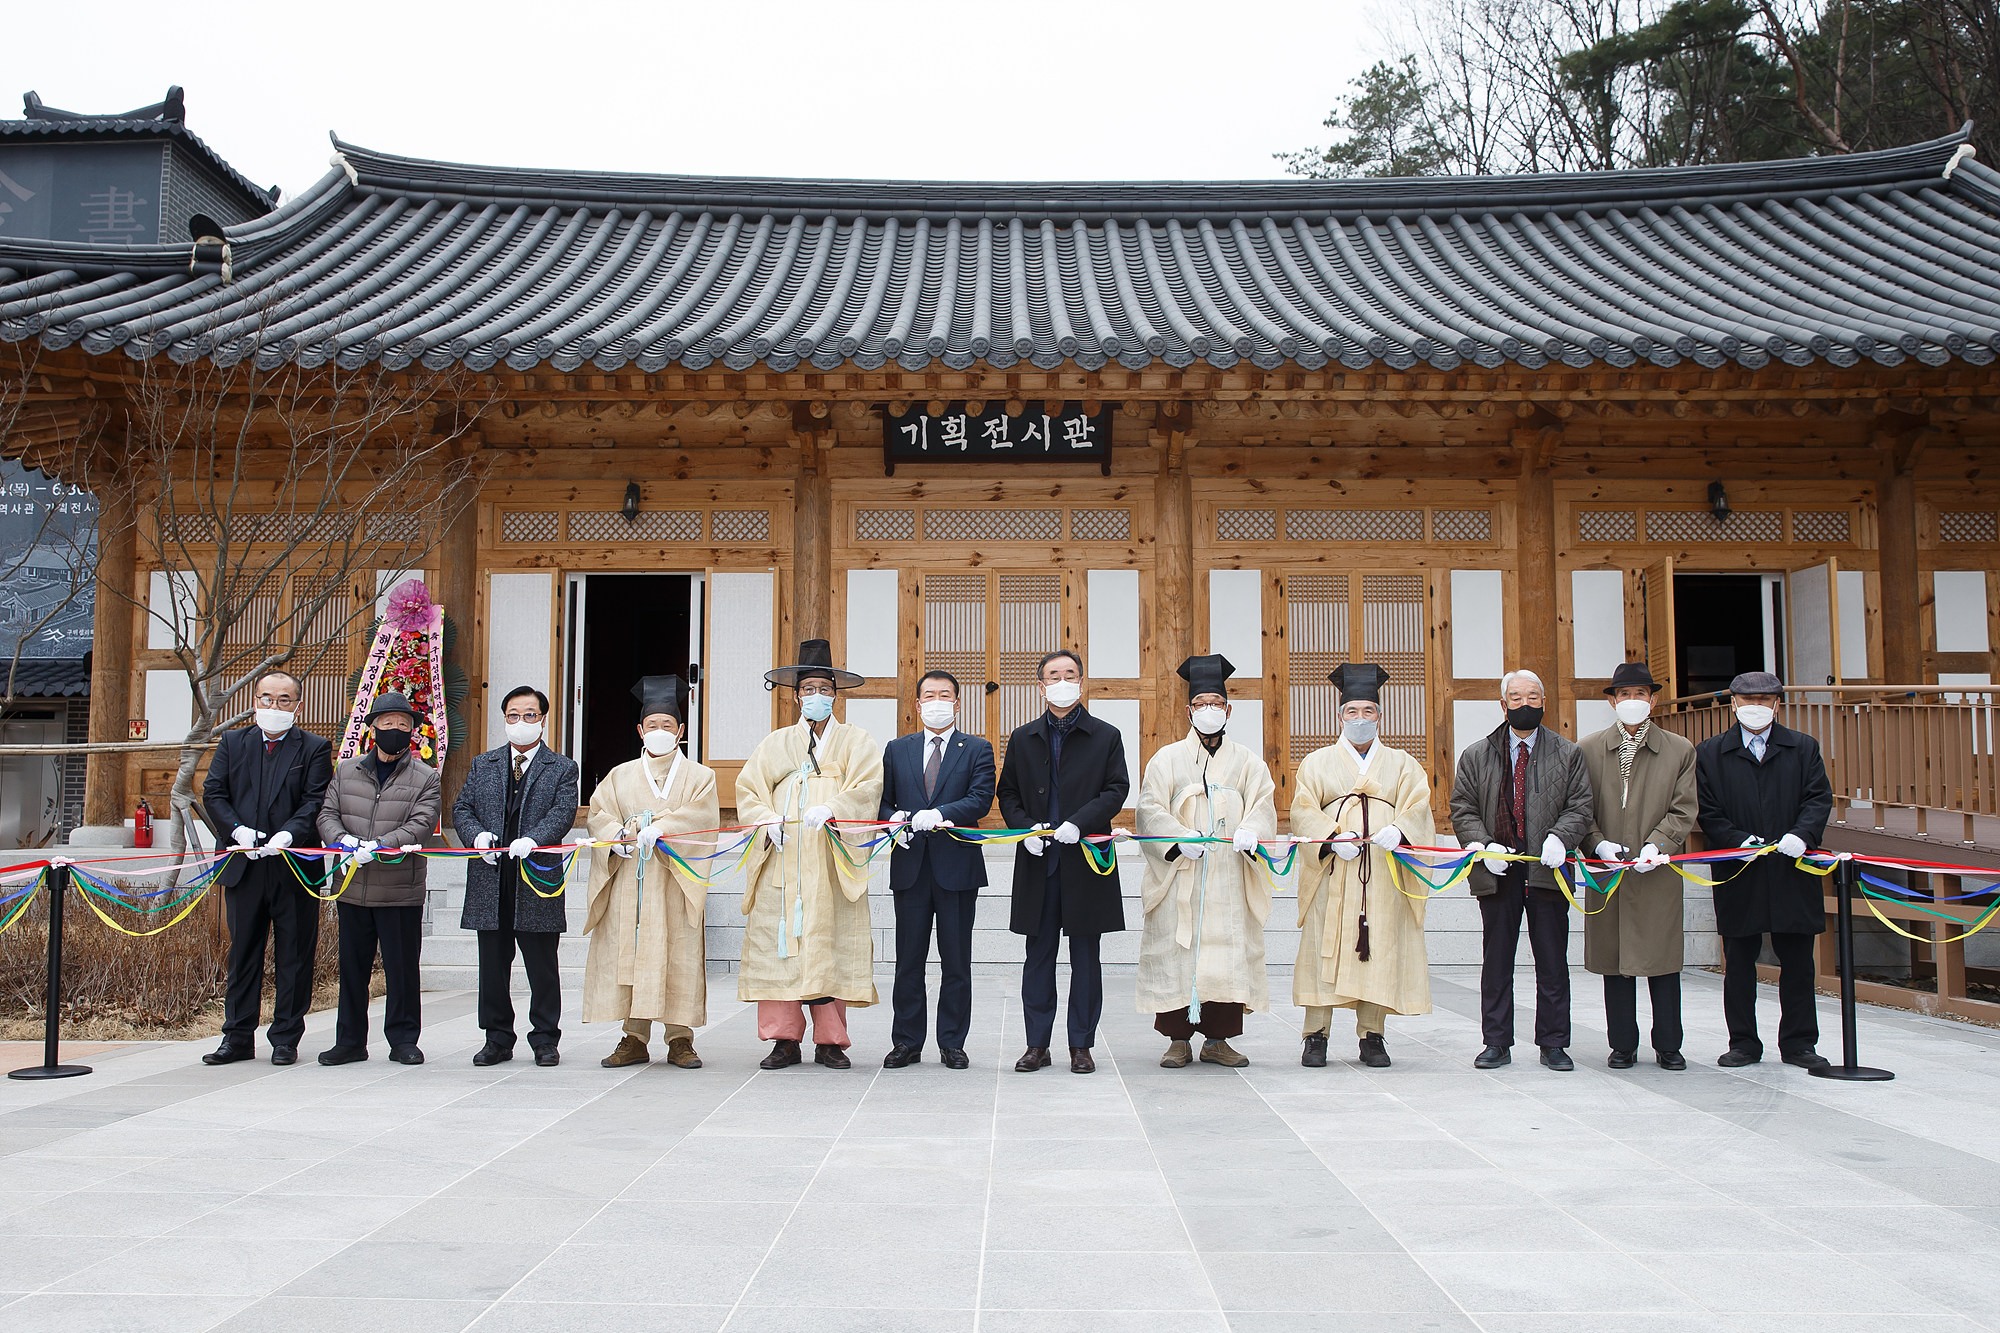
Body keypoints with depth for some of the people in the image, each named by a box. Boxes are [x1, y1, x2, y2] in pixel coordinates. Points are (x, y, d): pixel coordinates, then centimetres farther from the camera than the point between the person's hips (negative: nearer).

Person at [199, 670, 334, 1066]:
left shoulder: (315, 748, 4)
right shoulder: (232, 743, 13)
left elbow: (316, 802, -5)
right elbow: (213, 794, 6)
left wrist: (287, 834, -21)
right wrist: (237, 829, -11)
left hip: (294, 866, -2)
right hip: (243, 866, 3)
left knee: (294, 955, 3)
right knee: (242, 954, 9)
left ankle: (286, 1039, 11)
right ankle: (238, 1038, 18)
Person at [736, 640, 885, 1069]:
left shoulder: (856, 742, 13)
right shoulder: (774, 744, 19)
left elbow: (866, 786, -3)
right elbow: (749, 789, 10)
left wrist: (831, 808, -21)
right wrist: (768, 819, -10)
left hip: (831, 861, -2)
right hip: (781, 861, 2)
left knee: (830, 945, -5)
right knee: (777, 942, -5)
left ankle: (829, 1042, 2)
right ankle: (784, 1040, 1)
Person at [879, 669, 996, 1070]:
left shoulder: (978, 749, 5)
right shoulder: (897, 750, 14)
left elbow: (981, 799, -8)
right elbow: (883, 800, 13)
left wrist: (940, 815, -22)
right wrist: (893, 822, -8)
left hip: (957, 867, -2)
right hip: (910, 867, 2)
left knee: (956, 959, 3)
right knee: (908, 959, 6)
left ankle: (952, 1043, 13)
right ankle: (906, 1043, 14)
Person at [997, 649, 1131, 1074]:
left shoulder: (1106, 736, 5)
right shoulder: (1022, 739, 12)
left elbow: (1117, 789, -2)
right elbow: (1007, 793, 12)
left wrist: (1079, 823, -17)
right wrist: (1025, 827, -7)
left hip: (1086, 861, -2)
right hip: (1038, 863, 2)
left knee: (1085, 956, 4)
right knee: (1038, 955, 6)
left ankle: (1081, 1046, 13)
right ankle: (1037, 1044, 13)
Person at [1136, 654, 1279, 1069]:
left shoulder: (1247, 761, 13)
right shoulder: (1167, 758, 9)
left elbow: (1262, 804, 2)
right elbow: (1150, 809, -1)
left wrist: (1249, 831, -20)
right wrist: (1180, 837, -18)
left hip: (1229, 877, 1)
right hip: (1179, 878, -1)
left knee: (1228, 952, 1)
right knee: (1177, 952, -3)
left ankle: (1217, 1040, 10)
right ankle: (1179, 1040, 5)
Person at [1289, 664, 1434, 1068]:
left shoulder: (1401, 765, 17)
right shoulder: (1318, 762, 13)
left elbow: (1417, 807, 1)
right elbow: (1303, 810, 0)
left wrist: (1398, 831, -21)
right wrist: (1333, 837, -18)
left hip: (1383, 873, 1)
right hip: (1332, 872, -1)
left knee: (1379, 948, -1)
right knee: (1325, 947, -5)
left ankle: (1372, 1038, 7)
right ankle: (1316, 1036, 0)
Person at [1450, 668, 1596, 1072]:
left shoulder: (1568, 755, 9)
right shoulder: (1476, 756, 9)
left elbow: (1579, 807, 4)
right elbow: (1463, 809, 6)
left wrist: (1560, 837, -16)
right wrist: (1484, 845, -11)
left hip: (1547, 871, 0)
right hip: (1497, 872, 0)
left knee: (1552, 963, 4)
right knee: (1497, 962, 5)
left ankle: (1553, 1044, 14)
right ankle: (1497, 1043, 13)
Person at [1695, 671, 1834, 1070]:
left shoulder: (1804, 748, 10)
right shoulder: (1710, 753, 6)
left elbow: (1819, 799, 1)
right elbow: (1707, 812, 1)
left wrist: (1801, 834, -17)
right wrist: (1739, 840, -14)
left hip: (1793, 872, 1)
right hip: (1739, 876, -1)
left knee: (1797, 963, 6)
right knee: (1739, 963, 5)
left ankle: (1798, 1043, 18)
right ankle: (1744, 1043, 15)